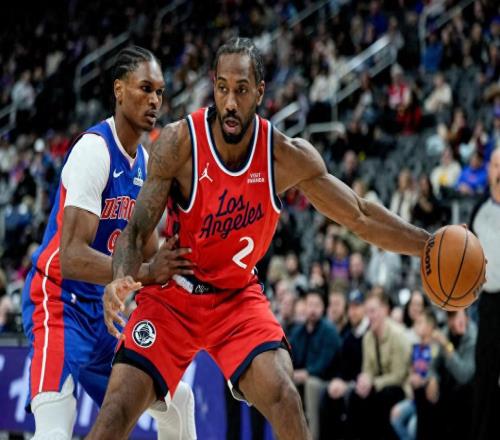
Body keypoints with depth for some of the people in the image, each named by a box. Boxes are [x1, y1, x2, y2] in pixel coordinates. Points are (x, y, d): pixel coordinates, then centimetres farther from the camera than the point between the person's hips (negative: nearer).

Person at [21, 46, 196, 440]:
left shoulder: (144, 160, 8)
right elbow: (72, 257, -28)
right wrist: (147, 272, -38)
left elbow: (149, 250, 18)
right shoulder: (94, 149, -19)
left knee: (177, 400, 16)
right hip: (60, 303, -9)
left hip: (104, 309, 9)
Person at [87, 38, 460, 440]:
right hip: (170, 296, -1)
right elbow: (138, 229, -18)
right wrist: (121, 279, -38)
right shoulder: (179, 142, -19)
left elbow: (360, 216, -1)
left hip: (237, 297, 2)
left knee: (283, 397, -20)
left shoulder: (286, 156, -12)